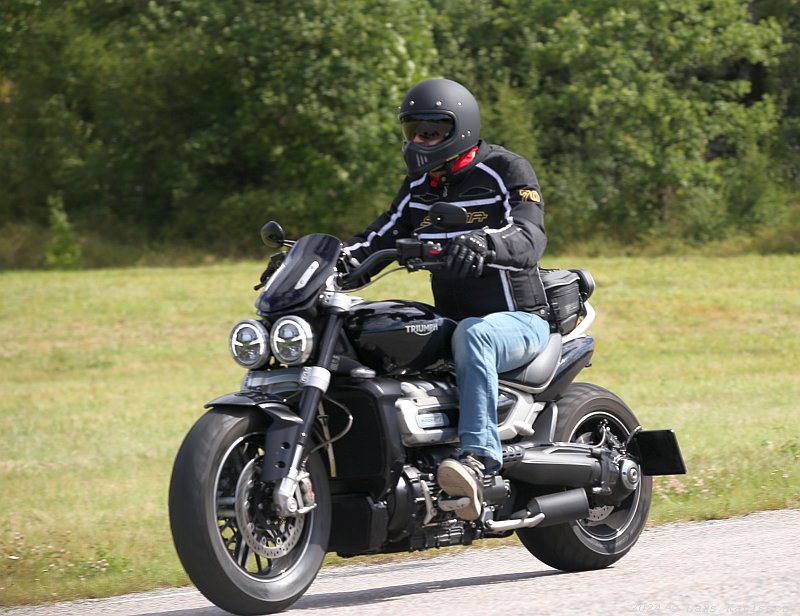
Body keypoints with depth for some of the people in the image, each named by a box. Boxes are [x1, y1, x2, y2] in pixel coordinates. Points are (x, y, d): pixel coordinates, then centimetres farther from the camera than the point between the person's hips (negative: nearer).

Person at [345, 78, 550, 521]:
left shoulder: (507, 171, -9)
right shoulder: (420, 185, 13)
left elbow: (529, 240, -24)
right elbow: (383, 236, 8)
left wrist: (482, 243, -46)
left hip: (520, 321, -7)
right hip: (450, 322, 7)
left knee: (472, 335, -41)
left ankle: (478, 457, -52)